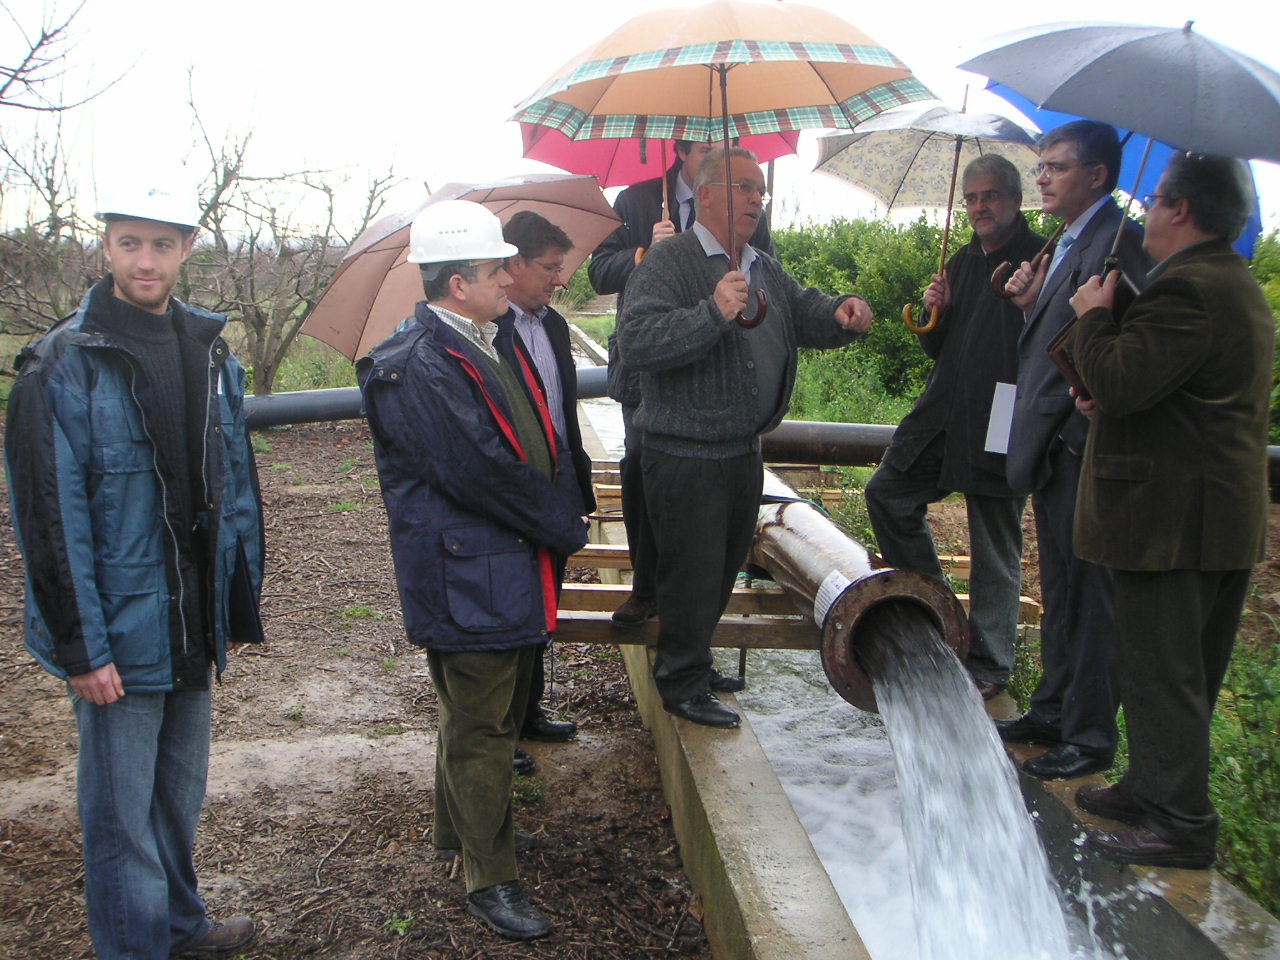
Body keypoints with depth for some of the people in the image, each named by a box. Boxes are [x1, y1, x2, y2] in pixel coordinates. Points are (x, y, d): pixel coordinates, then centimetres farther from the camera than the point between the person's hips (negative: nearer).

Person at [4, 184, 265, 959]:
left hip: (195, 630, 6)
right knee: (122, 813, 7)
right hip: (119, 634, -6)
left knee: (181, 794, 21)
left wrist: (241, 602, 9)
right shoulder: (63, 366, -12)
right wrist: (80, 647, -15)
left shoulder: (211, 352, 7)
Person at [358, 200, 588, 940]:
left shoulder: (491, 344, 10)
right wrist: (565, 527, -14)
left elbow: (536, 444, 16)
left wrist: (562, 517, 5)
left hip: (510, 569, 10)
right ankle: (490, 879, 19)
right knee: (480, 728, 3)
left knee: (494, 711, 23)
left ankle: (463, 830, 43)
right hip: (466, 579, -10)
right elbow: (481, 473, -25)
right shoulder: (416, 371, -21)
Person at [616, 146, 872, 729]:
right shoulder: (670, 262, -13)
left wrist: (841, 314, 0)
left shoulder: (765, 270, 14)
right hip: (685, 457, -8)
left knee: (725, 566, 19)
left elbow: (805, 315, 23)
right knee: (691, 572, 1)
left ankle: (692, 663, 39)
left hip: (744, 451, 8)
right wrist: (713, 313, -36)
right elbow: (636, 341, -26)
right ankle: (683, 684, 20)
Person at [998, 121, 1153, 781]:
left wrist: (1079, 437, -22)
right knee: (1059, 592, 17)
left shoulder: (1117, 240, -14)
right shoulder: (1068, 242, 16)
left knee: (1090, 595, 1)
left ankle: (1091, 736, 13)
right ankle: (1053, 712, 30)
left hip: (1084, 453, -10)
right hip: (1053, 451, 10)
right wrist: (1031, 303, 1)